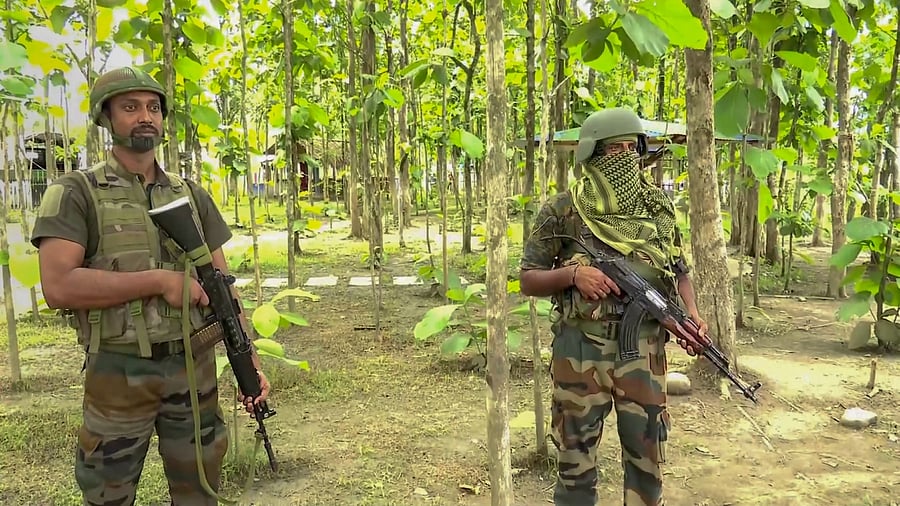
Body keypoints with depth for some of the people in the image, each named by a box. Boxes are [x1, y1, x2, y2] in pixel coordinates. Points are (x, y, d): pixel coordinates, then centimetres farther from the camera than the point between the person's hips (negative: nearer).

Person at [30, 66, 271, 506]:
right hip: (117, 372, -3)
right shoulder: (75, 193, -5)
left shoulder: (192, 195, 8)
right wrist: (161, 280, -17)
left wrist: (250, 361, -1)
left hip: (194, 367, 4)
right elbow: (58, 286, -18)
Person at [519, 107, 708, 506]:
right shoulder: (563, 210, -4)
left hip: (643, 346, 3)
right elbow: (528, 279, 0)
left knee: (646, 453, 12)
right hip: (581, 346, -2)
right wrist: (572, 273, -17)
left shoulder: (658, 207, 6)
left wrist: (691, 312, -4)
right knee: (576, 454, 9)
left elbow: (680, 271, 15)